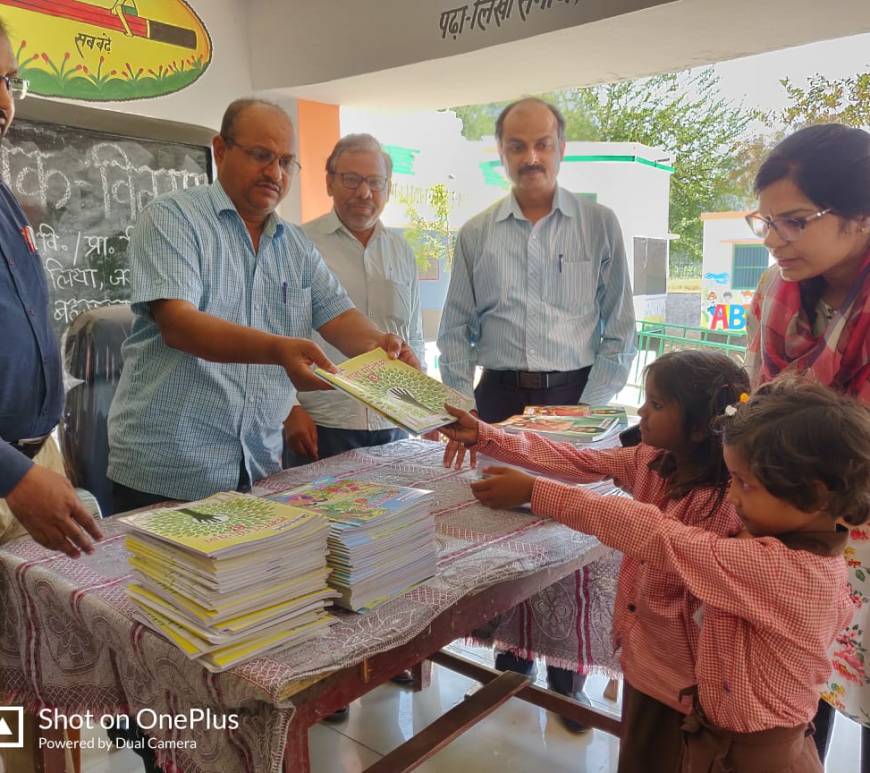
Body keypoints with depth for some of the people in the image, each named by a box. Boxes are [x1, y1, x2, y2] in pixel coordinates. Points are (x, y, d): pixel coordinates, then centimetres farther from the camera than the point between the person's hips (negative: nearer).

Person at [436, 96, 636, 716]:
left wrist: (588, 410, -8)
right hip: (499, 397, 2)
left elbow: (620, 329, 1)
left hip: (575, 395, -2)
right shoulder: (476, 235, 8)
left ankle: (567, 673, 18)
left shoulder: (599, 225, 2)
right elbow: (456, 331, 9)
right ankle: (512, 654, 26)